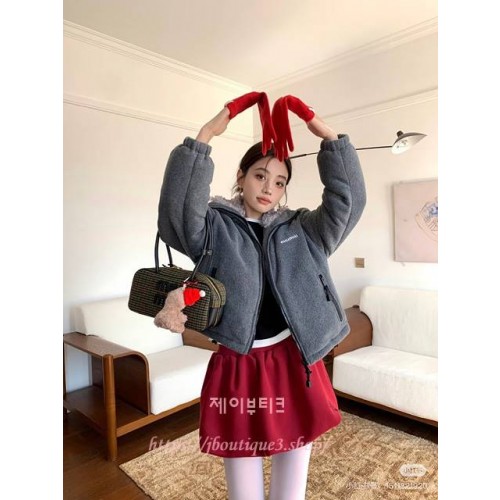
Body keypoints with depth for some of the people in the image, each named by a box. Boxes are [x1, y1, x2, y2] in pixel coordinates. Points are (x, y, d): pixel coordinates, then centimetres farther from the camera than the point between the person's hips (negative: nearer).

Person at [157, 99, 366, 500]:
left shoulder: (300, 229, 6)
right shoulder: (215, 227, -1)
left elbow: (348, 201, -4)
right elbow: (176, 211, -21)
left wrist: (328, 136, -9)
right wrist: (204, 137, -23)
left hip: (295, 365, 3)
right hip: (238, 368, -2)